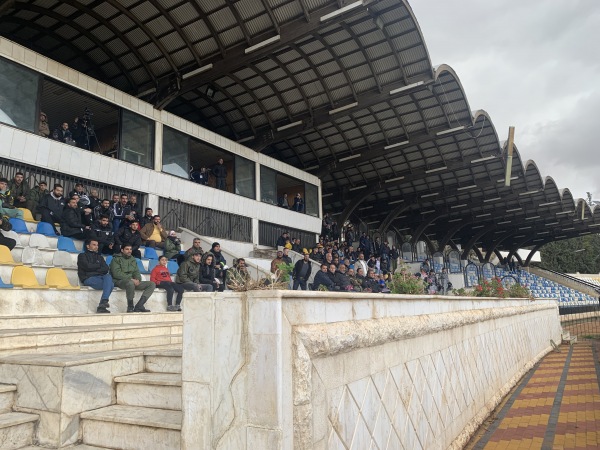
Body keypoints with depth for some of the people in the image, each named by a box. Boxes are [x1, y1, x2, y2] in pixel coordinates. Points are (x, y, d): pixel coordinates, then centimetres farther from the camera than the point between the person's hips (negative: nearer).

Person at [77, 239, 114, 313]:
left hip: (100, 278, 4)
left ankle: (102, 305, -37)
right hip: (88, 278, -4)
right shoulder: (82, 256, 15)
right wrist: (98, 266, 10)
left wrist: (94, 270, -4)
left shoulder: (99, 257, 28)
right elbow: (88, 266, -5)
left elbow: (106, 269, 10)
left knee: (108, 276, -33)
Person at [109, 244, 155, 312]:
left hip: (133, 281, 7)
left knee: (152, 284, -11)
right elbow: (117, 273, -13)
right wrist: (131, 279, -20)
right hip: (120, 281, -7)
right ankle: (130, 308, -24)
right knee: (130, 283, -42)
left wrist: (137, 279, -8)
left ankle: (139, 306, -22)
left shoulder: (133, 259, 20)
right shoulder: (116, 259, 1)